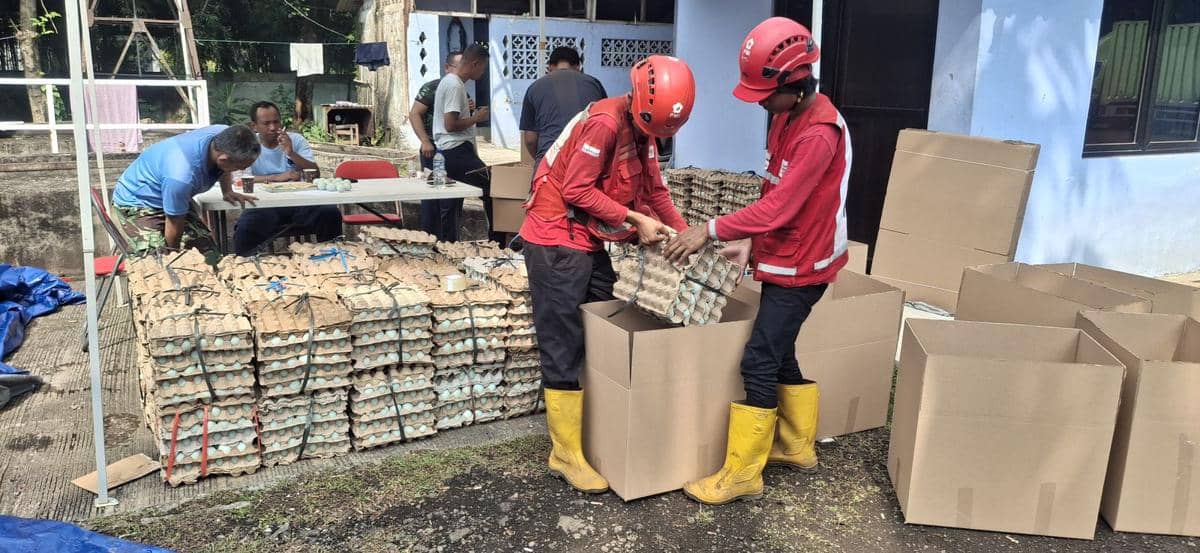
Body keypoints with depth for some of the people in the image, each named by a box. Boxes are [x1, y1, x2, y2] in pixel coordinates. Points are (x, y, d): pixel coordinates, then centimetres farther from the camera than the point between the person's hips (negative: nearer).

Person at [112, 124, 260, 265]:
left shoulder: (226, 134, -23)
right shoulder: (182, 176, -42)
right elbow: (174, 224, -23)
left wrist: (228, 191, -8)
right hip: (137, 200, -7)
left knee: (208, 252, -6)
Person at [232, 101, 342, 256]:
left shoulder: (296, 139, 7)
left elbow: (315, 174, -2)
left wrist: (291, 153, -16)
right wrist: (276, 177, -18)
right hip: (264, 205, -1)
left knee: (331, 213, -25)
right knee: (245, 229, -32)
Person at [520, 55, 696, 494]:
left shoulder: (642, 127, 8)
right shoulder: (605, 123, -20)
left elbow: (654, 189, 11)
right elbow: (577, 190, -21)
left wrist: (685, 234, 1)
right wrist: (635, 220, -19)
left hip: (590, 243, 9)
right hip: (556, 243, -9)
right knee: (564, 348, -5)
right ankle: (566, 454, 4)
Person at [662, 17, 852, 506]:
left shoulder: (819, 134, -23)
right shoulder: (788, 117, 8)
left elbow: (778, 206, -27)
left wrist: (710, 231, -23)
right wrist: (750, 244, 5)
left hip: (799, 267, -10)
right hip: (782, 259, 10)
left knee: (759, 363, -7)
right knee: (779, 353, 18)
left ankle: (741, 475, 3)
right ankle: (798, 446, 34)